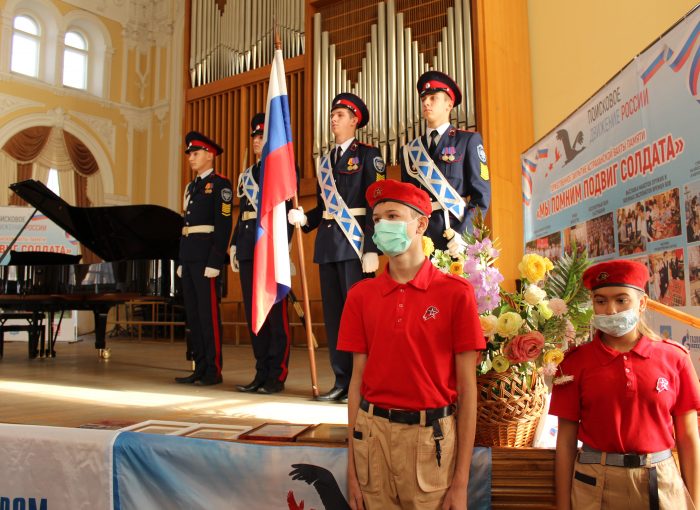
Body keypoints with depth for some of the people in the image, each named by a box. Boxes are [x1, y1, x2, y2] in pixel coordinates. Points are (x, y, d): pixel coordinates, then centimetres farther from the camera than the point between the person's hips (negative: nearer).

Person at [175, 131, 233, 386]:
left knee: (209, 313, -6)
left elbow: (223, 226, -13)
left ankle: (214, 370, 2)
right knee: (193, 314, 9)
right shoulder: (191, 187, 21)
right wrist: (182, 260, 17)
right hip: (189, 257, 9)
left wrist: (215, 262, -19)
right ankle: (200, 368, 17)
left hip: (206, 258, -9)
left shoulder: (220, 185, -4)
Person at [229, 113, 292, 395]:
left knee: (275, 310, -3)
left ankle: (277, 376, 5)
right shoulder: (246, 175, 21)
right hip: (249, 247, 7)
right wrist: (235, 245, 14)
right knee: (253, 310, 8)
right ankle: (261, 373, 16)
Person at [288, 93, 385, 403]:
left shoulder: (368, 155, -1)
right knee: (333, 312, 9)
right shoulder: (326, 161, 19)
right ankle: (342, 382, 19)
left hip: (355, 242, -7)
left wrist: (371, 249, -17)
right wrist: (304, 218, -1)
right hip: (327, 242, 7)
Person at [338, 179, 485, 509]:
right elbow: (357, 379, 5)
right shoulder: (360, 295, 2)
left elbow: (467, 387, -5)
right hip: (373, 433, 3)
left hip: (431, 436, -2)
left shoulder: (456, 293, -6)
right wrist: (352, 468, 4)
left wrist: (461, 482, -6)